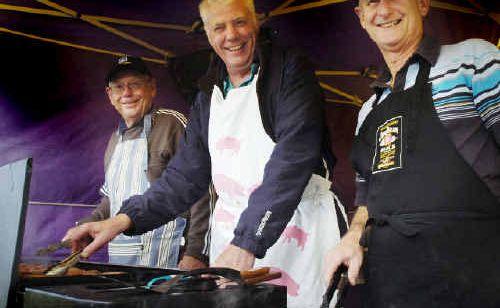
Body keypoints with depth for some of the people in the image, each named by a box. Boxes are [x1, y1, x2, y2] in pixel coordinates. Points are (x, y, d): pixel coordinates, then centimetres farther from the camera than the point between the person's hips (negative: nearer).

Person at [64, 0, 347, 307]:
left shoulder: (290, 71, -6)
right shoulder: (209, 96, 11)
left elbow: (292, 159, -19)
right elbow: (187, 174, 8)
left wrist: (246, 242, -27)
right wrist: (124, 219, -4)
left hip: (299, 226, -4)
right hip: (233, 235, 5)